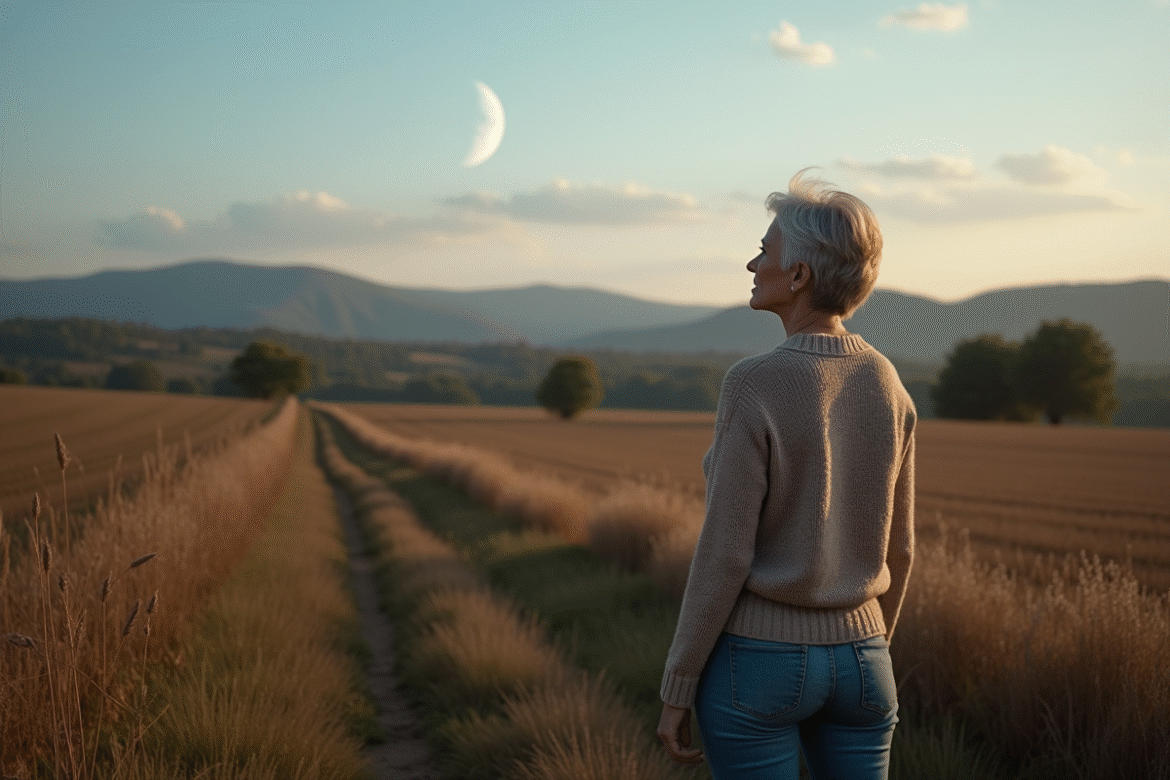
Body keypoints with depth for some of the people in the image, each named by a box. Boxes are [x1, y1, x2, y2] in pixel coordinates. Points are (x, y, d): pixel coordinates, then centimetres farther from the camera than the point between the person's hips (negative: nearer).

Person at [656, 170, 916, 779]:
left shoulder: (755, 386, -18)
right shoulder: (886, 386, 1)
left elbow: (724, 554, -17)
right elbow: (895, 549, 7)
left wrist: (676, 689, -8)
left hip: (757, 663, -5)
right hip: (856, 657, 5)